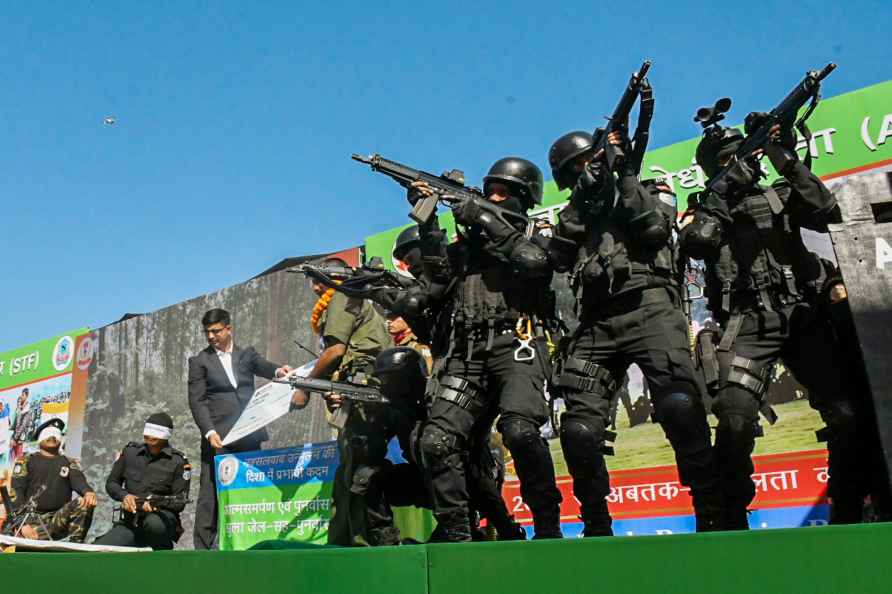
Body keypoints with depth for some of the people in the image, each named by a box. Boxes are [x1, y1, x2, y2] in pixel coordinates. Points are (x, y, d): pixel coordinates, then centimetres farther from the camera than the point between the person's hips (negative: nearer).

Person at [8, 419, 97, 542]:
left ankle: (76, 544, -22)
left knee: (84, 503, -28)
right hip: (33, 519, -3)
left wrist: (88, 492, -29)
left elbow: (79, 480, -3)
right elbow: (16, 492, 1)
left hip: (59, 519, 3)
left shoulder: (70, 463, 17)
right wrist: (23, 523, -15)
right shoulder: (26, 461, 12)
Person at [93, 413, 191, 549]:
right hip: (129, 523, 3)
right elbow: (111, 483, 14)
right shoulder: (130, 451, 7)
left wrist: (156, 502, -23)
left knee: (154, 523, -38)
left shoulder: (178, 461, -4)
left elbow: (180, 502, -5)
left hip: (162, 516, -3)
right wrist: (124, 496, -7)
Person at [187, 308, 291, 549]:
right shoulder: (199, 362, 8)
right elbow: (197, 401, 1)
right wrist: (209, 432, -12)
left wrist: (277, 371, -28)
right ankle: (203, 546, 1)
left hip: (249, 435, 3)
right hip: (219, 438, -2)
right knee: (211, 493, -4)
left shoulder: (247, 353, 14)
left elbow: (263, 366, -4)